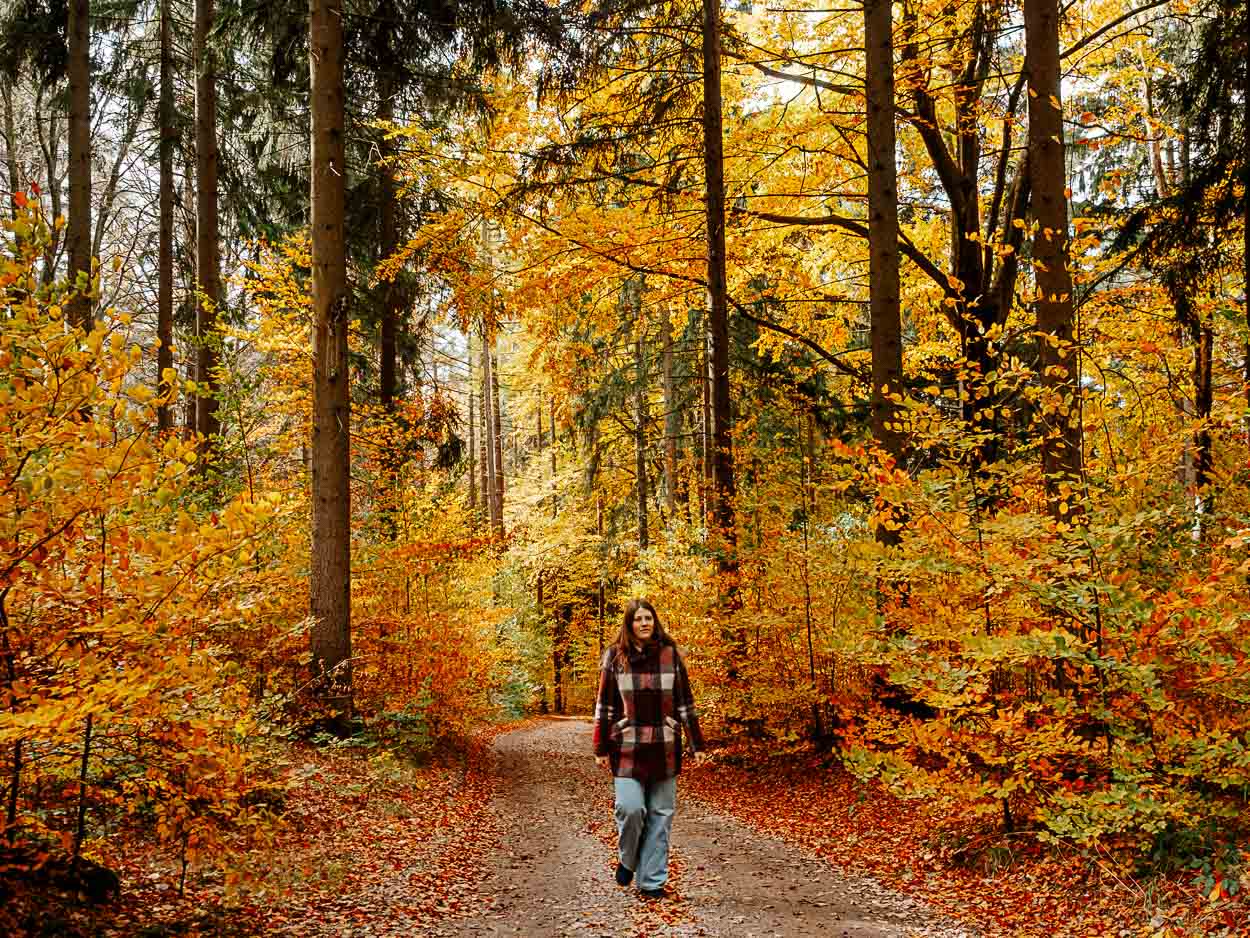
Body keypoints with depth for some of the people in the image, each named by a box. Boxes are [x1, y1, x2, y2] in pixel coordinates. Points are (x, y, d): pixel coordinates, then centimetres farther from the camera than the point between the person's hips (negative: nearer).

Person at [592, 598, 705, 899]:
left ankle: (652, 880, 14)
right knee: (630, 808, -13)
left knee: (660, 813, 4)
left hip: (664, 747, 2)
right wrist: (601, 748, 0)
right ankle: (627, 859, 16)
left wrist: (696, 744, 5)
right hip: (627, 747, -1)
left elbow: (685, 702, 7)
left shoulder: (670, 654, 4)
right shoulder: (615, 656, 1)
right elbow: (604, 705, 4)